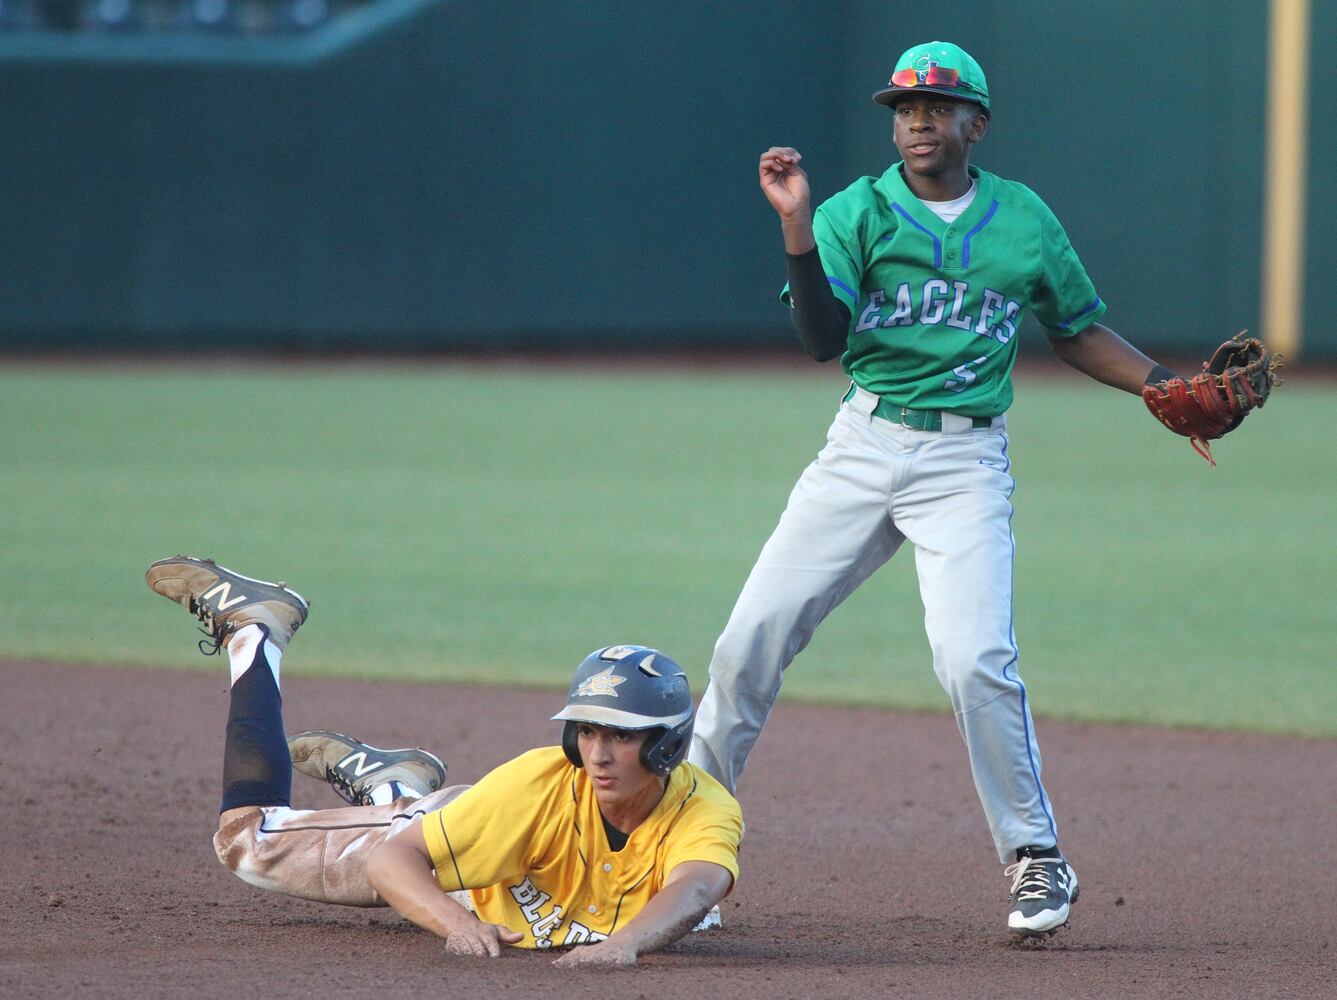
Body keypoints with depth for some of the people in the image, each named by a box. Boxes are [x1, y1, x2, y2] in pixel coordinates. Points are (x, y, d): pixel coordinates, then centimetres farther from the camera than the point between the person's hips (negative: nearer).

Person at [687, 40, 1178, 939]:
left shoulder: (1025, 221, 5)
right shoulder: (856, 213, 0)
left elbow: (1079, 330, 17)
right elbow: (824, 337, -14)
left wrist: (1168, 386, 5)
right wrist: (798, 225, -24)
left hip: (966, 463, -1)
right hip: (863, 450, 1)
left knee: (976, 660, -18)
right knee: (753, 636, -3)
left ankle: (1037, 858, -4)